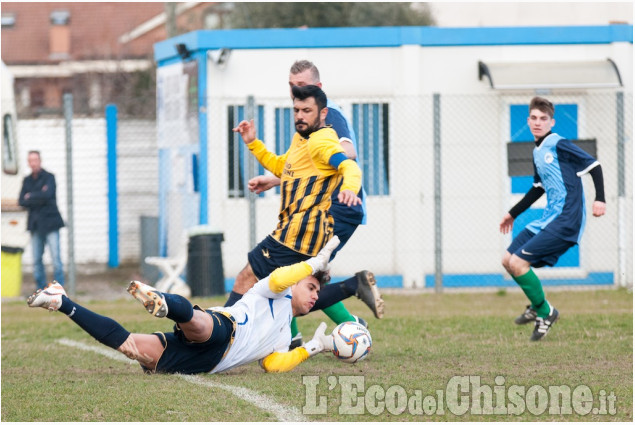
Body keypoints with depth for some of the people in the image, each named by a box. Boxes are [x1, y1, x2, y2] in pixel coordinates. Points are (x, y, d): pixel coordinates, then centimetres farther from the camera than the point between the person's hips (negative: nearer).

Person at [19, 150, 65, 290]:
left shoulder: (49, 177, -2)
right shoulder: (27, 180, 13)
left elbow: (47, 194, -19)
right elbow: (22, 201, 3)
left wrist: (31, 196, -6)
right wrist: (39, 198, -10)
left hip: (50, 222, -5)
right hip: (35, 224, 5)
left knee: (55, 257, -9)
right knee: (36, 259, 4)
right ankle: (41, 287, 12)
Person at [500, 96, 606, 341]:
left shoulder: (558, 144, -11)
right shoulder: (537, 152, 15)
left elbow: (593, 165, -11)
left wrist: (600, 199, -24)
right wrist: (513, 213, 36)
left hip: (566, 220, -9)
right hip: (549, 218, 9)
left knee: (518, 262, -16)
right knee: (508, 260, 11)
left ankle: (545, 312, 1)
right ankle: (537, 307, 26)